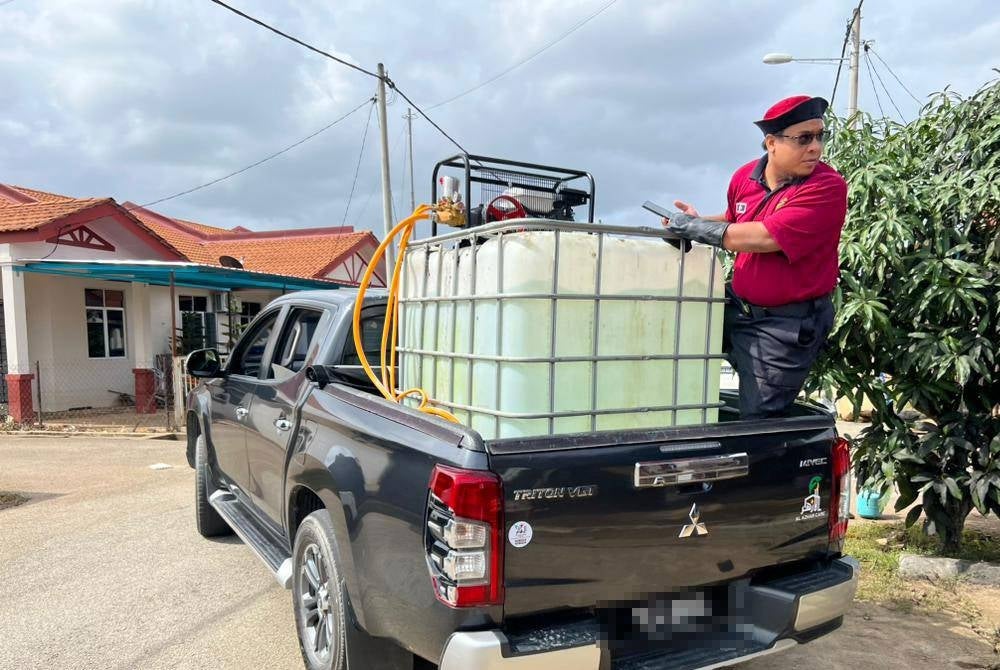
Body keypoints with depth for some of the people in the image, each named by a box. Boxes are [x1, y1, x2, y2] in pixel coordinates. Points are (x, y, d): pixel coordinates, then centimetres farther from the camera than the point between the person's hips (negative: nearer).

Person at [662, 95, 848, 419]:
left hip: (787, 325, -6)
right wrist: (696, 220, 1)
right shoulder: (745, 176, -1)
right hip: (737, 306, 6)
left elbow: (764, 237, -29)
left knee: (759, 420, 1)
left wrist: (695, 227, -19)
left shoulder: (828, 187, -20)